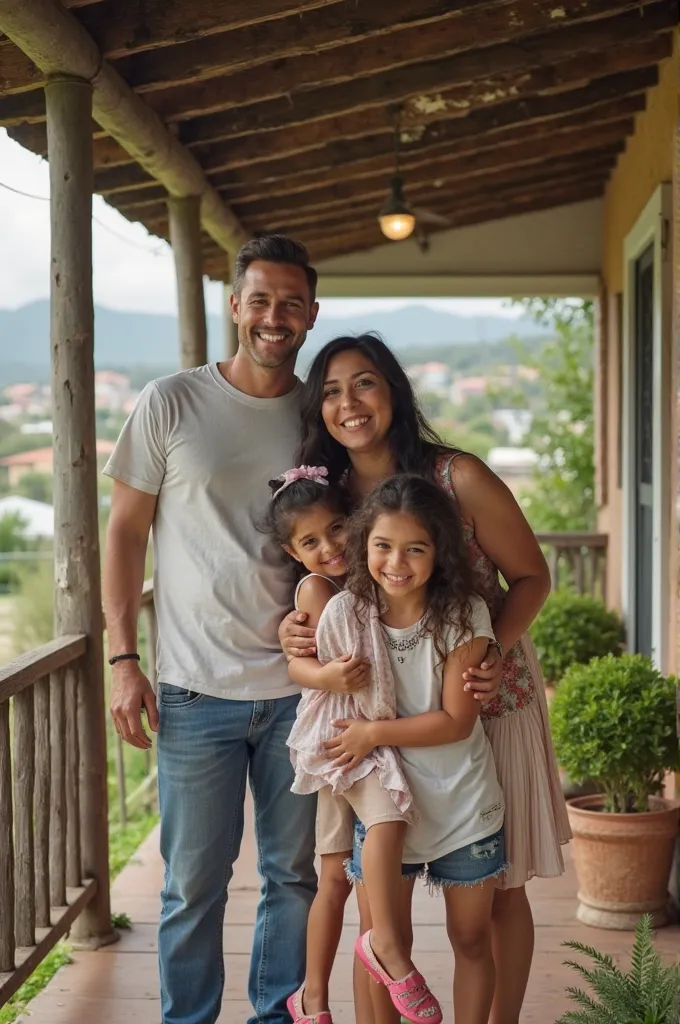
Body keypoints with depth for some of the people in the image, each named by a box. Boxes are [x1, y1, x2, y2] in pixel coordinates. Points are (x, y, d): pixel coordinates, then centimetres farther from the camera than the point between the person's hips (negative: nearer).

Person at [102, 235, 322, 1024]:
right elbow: (125, 532, 1)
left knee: (294, 874, 13)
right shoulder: (170, 404, -2)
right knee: (194, 883, 6)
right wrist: (122, 660, -5)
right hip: (196, 691, -2)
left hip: (298, 688, 3)